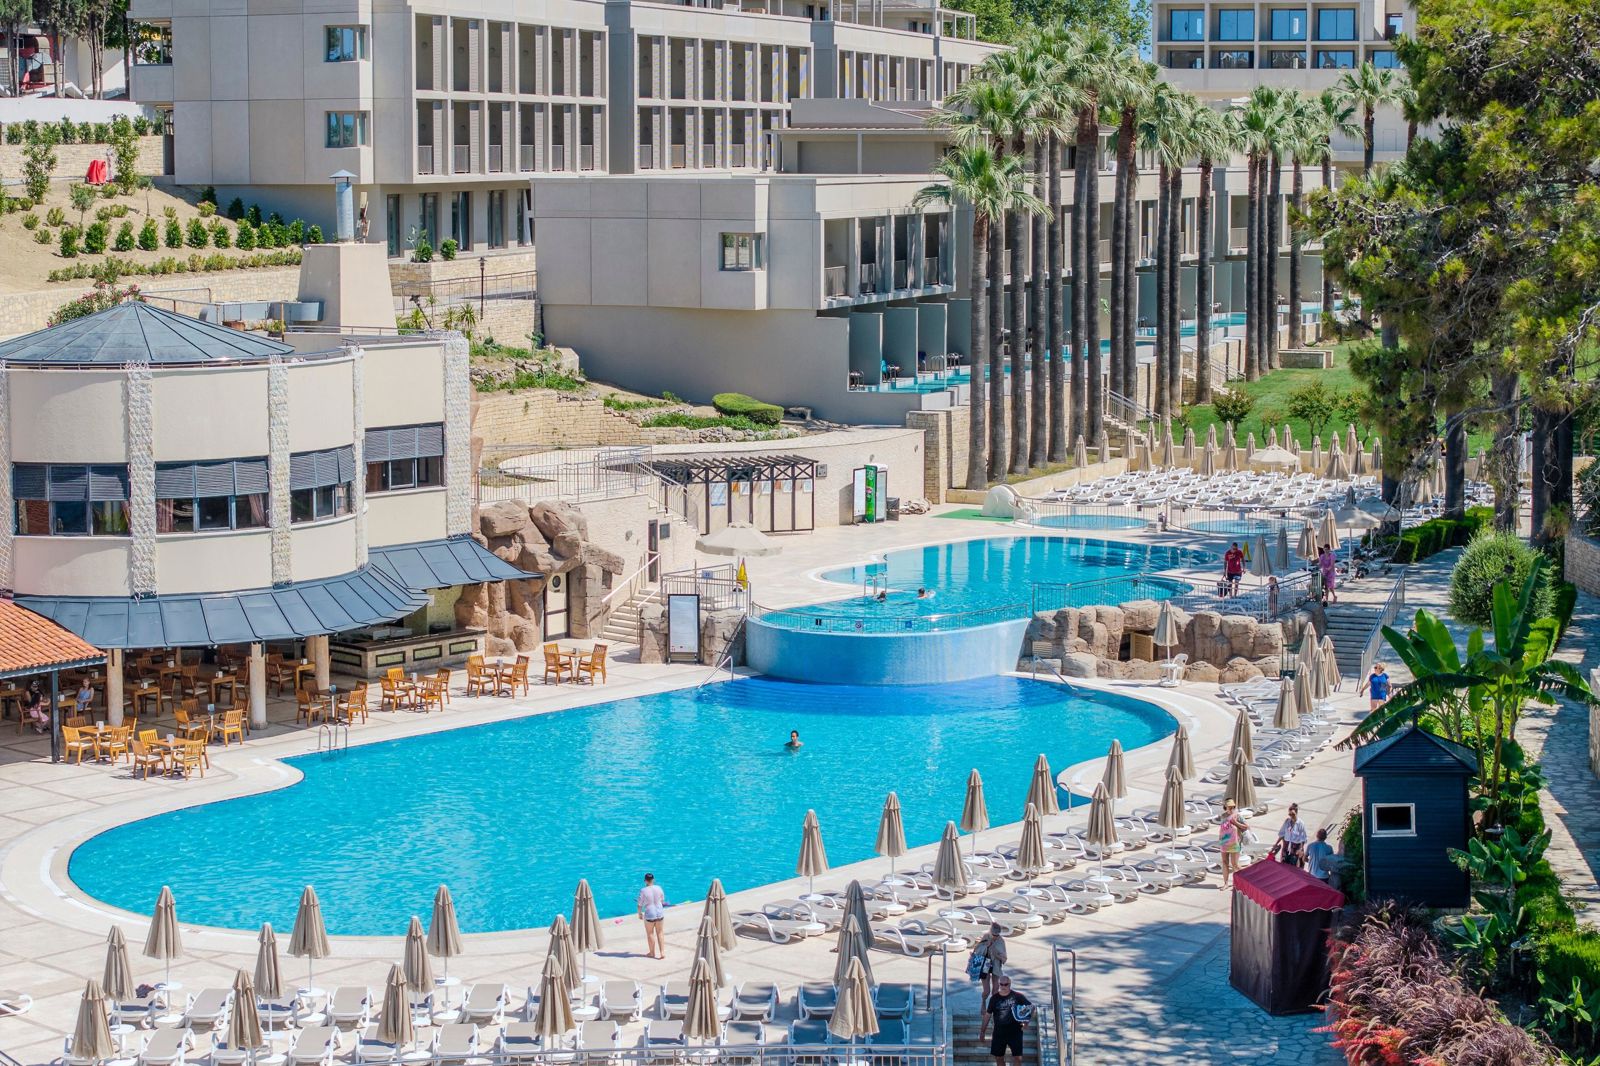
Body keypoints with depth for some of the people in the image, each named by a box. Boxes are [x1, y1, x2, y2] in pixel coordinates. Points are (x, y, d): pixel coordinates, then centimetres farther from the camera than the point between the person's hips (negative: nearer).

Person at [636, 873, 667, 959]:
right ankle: (662, 952, 11)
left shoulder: (643, 891, -16)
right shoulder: (658, 888, -5)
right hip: (660, 913, 4)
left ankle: (652, 953, 23)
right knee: (659, 933, 14)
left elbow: (640, 904, -10)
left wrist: (640, 913, 6)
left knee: (650, 933, 13)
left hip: (650, 914, -3)